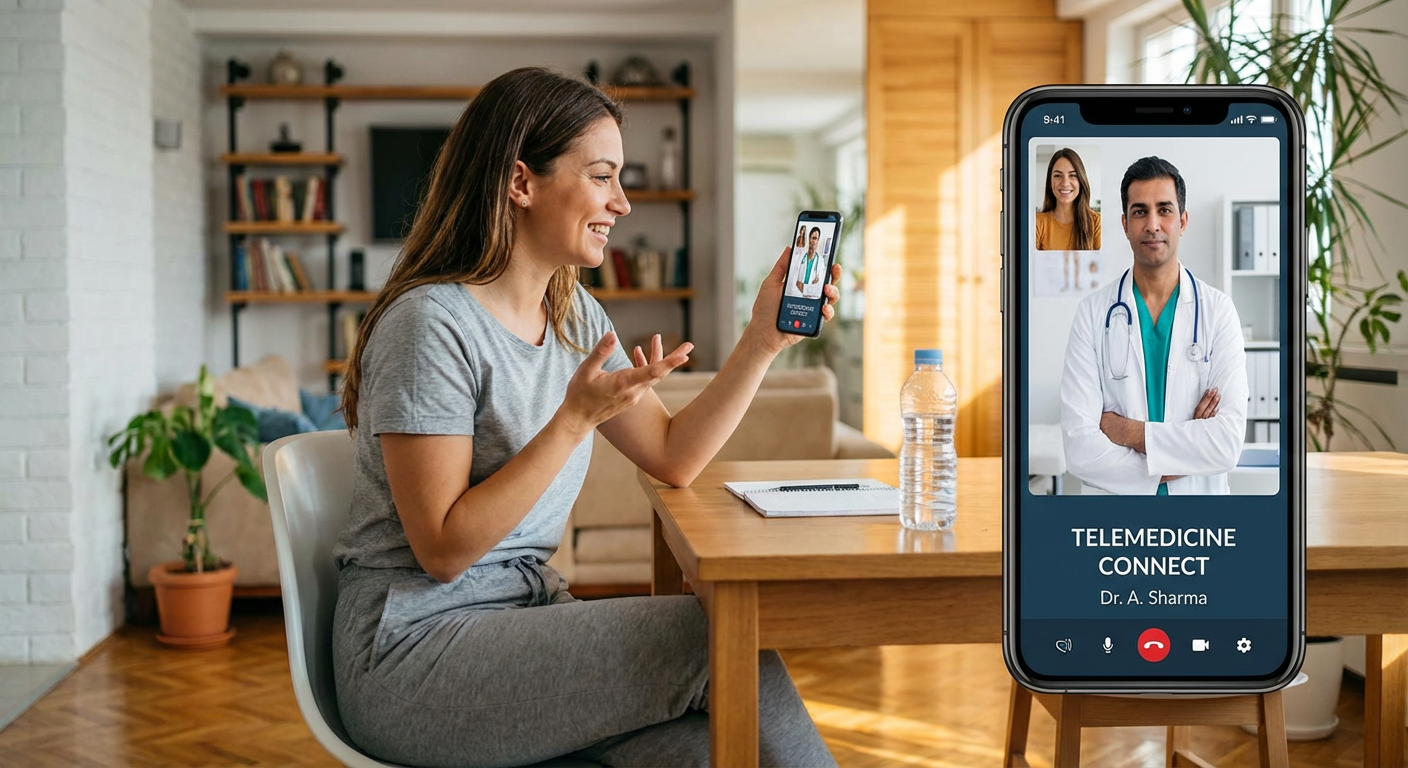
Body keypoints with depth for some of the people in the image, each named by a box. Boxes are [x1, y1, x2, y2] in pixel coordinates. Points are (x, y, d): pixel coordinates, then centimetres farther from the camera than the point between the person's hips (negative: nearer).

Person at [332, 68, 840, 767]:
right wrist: (576, 417, -25)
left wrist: (763, 338, 1)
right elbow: (443, 549, -19)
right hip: (417, 652, -7)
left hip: (526, 617, 7)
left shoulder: (576, 316, 10)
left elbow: (673, 457, 10)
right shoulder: (430, 323, -16)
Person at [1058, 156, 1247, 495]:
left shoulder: (1219, 311, -6)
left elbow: (1229, 442, -16)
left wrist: (1130, 432, -16)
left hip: (1199, 493, 0)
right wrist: (1169, 466, -17)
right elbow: (1079, 448, -15)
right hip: (1113, 493, 0)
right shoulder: (1092, 313, -7)